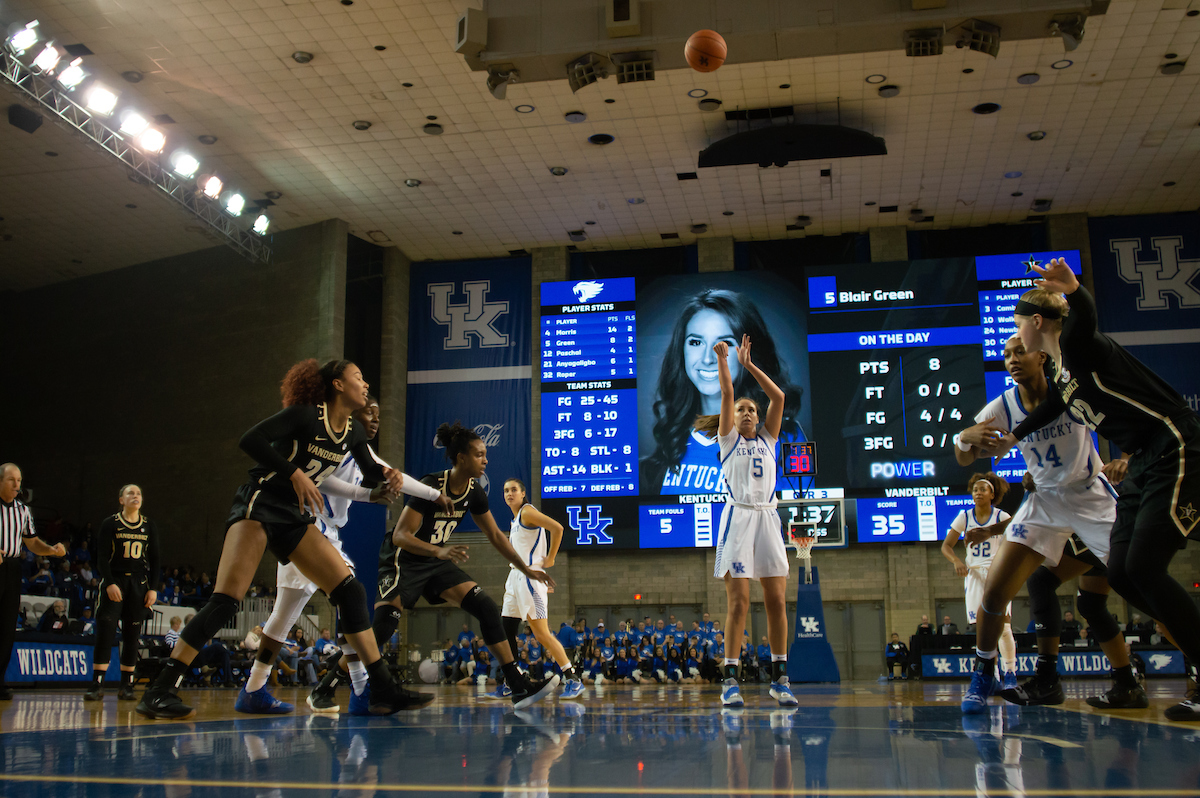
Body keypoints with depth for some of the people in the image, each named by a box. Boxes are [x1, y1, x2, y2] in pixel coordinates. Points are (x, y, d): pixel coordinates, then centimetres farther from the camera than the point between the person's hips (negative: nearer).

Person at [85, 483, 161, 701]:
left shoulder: (149, 526, 8)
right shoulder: (110, 524, 1)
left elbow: (154, 560, 9)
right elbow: (102, 557, -4)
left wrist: (153, 588, 1)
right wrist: (109, 584, -15)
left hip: (139, 583, 3)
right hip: (114, 580, -2)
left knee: (132, 634, 1)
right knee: (105, 629, -12)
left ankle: (126, 686, 4)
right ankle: (97, 685, -12)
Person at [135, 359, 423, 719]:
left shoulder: (353, 433, 8)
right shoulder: (306, 414, -13)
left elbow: (369, 469, 26)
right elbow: (250, 439, -22)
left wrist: (386, 473, 3)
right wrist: (295, 473, -26)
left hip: (295, 517, 7)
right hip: (258, 504, -7)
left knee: (351, 592, -3)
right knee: (226, 600, -21)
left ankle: (383, 690, -1)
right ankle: (160, 690, -14)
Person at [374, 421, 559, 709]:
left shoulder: (474, 492, -2)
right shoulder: (431, 486, -23)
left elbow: (495, 535, 10)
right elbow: (400, 535, -28)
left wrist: (526, 570, 8)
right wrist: (439, 551, -43)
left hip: (436, 564, 7)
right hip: (403, 563, -7)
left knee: (487, 607, -8)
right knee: (383, 622, -27)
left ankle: (519, 687, -6)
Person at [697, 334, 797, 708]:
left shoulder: (767, 439, 19)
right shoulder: (728, 439, 12)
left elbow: (778, 397, 11)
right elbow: (726, 394, 3)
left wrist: (748, 365, 13)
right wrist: (722, 358, 8)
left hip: (767, 519, 3)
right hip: (738, 519, -3)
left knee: (777, 601, 0)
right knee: (738, 603, -7)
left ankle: (779, 678, 8)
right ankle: (731, 679, -2)